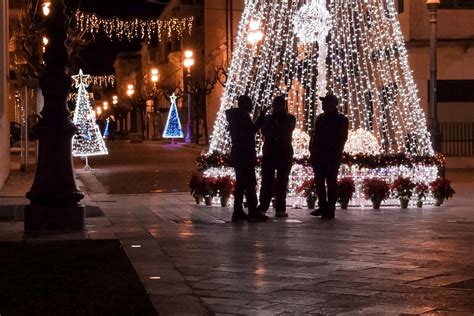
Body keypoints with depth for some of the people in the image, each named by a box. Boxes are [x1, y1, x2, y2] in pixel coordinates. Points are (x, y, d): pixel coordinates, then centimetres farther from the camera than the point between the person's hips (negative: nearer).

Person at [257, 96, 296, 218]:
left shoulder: (290, 119, 9)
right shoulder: (268, 119, 12)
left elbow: (286, 131, -7)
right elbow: (264, 131, -4)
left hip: (285, 154, -1)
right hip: (269, 153, 1)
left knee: (282, 182, -1)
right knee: (267, 181, -6)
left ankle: (280, 209, 0)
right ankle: (262, 207, -7)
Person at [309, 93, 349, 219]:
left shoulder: (341, 119, 2)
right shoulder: (320, 118, 16)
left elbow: (343, 137, -4)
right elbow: (314, 135, 15)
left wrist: (337, 152, -14)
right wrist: (312, 150, 4)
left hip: (332, 156, -5)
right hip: (319, 155, 6)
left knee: (331, 181, -6)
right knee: (319, 181, 4)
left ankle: (330, 209, -5)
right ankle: (323, 207, 12)